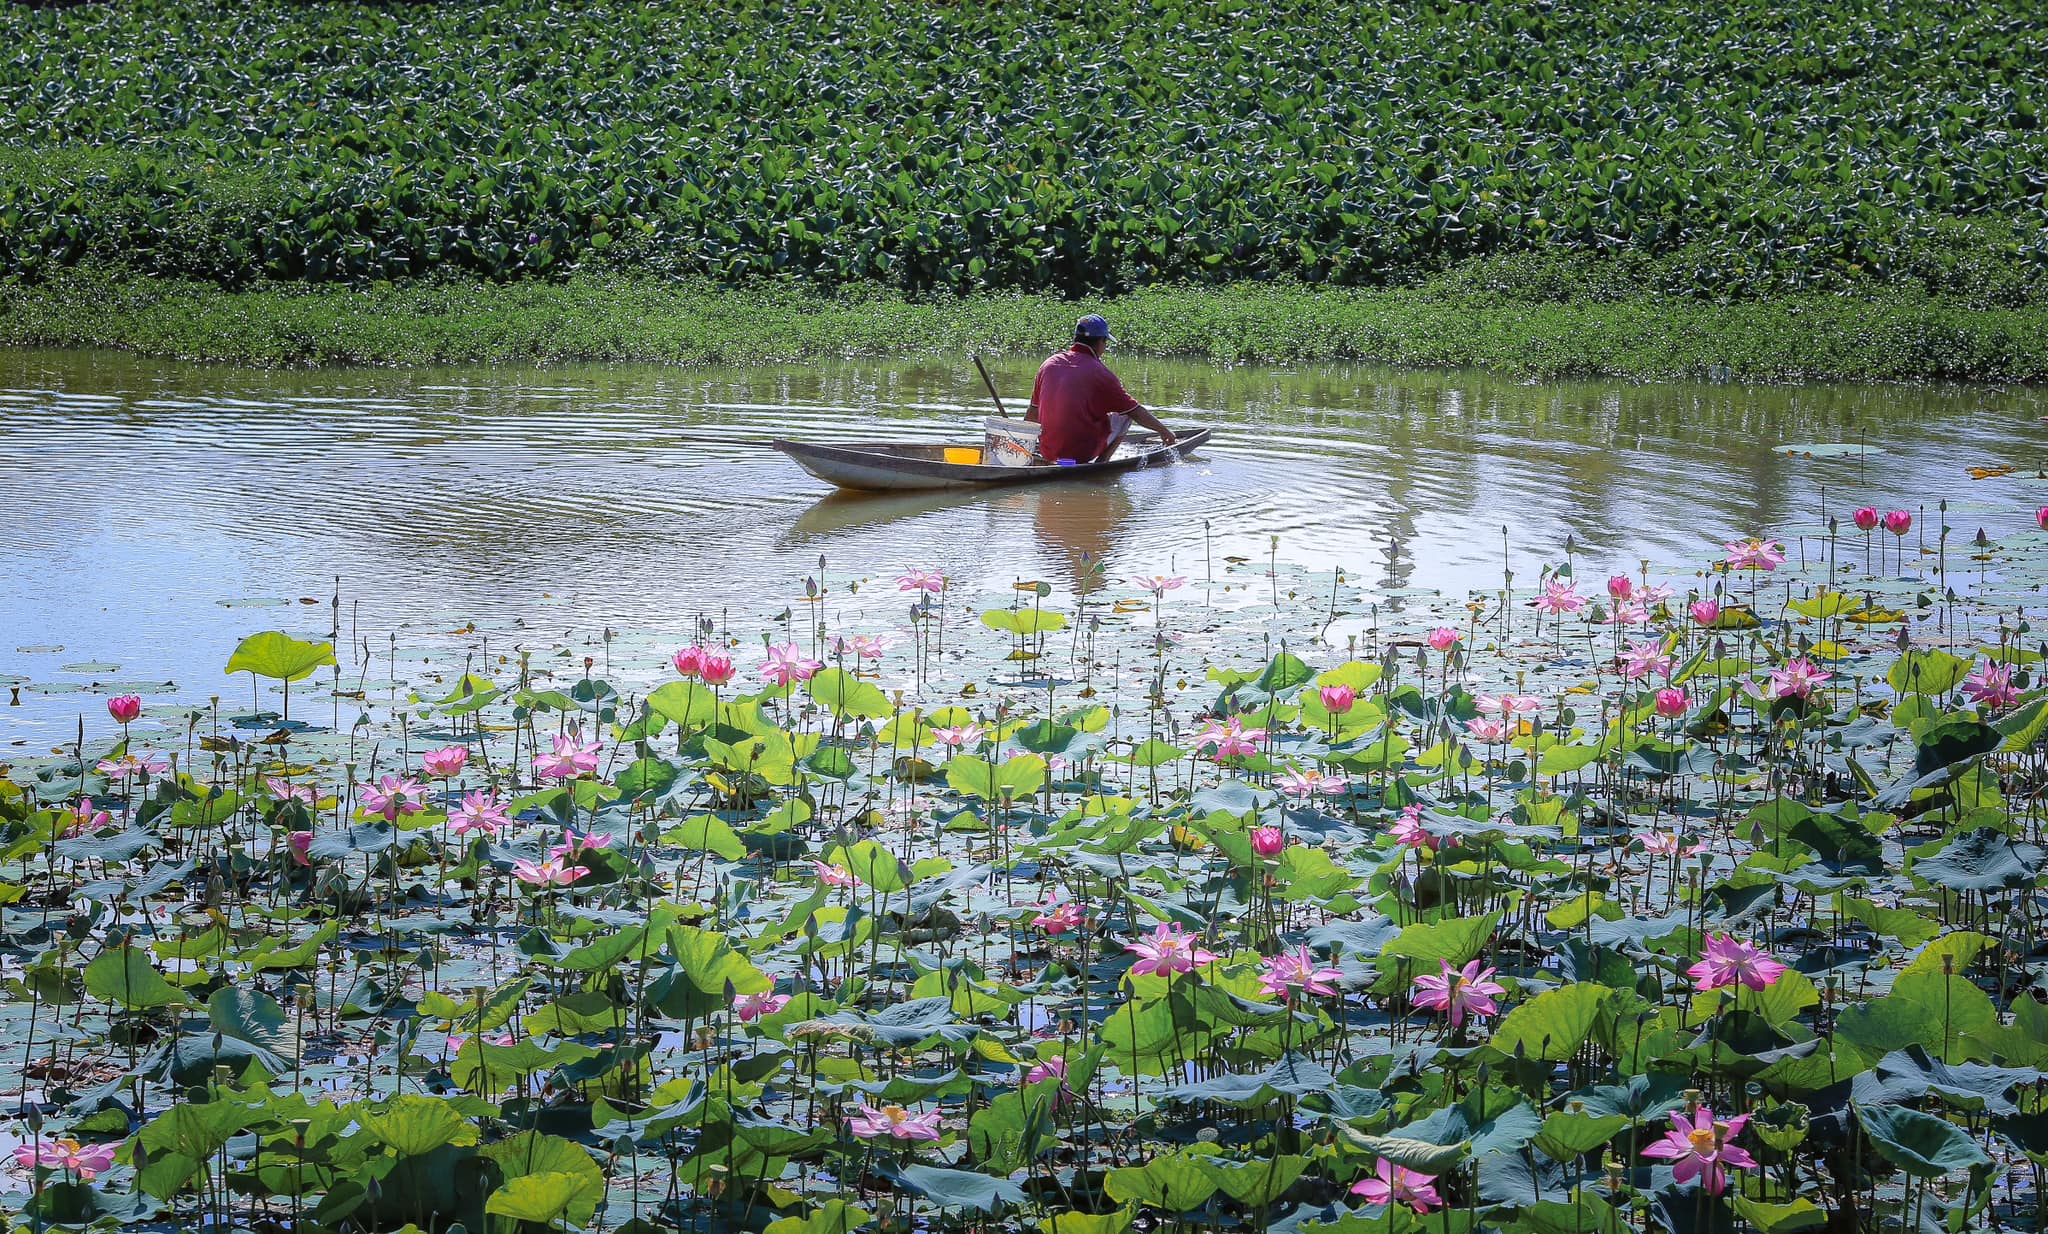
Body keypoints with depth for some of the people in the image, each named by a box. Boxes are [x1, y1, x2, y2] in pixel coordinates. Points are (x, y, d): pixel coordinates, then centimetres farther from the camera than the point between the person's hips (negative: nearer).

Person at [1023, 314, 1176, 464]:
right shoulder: (1099, 371, -8)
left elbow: (1031, 416, 9)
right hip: (1083, 452, -6)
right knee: (1124, 416, 12)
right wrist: (1164, 430, 15)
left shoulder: (1048, 364, 4)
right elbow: (1136, 412, 0)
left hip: (1047, 453, 6)